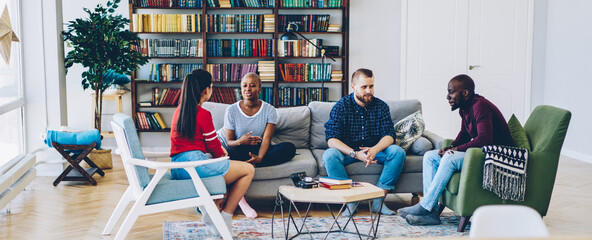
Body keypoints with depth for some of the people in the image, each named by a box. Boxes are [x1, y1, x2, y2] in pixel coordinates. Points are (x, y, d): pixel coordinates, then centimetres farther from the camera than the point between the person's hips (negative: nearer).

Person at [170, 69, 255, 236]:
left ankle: (209, 213, 14)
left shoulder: (179, 110, 15)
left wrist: (219, 149, 17)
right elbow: (214, 146, -3)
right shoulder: (203, 114, -11)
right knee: (248, 170, 2)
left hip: (176, 169, 9)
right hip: (194, 163, -9)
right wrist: (222, 153, 19)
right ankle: (225, 218, 2)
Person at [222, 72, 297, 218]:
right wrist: (240, 141, -27)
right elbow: (229, 142, -2)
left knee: (289, 148, -27)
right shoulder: (232, 110, 1)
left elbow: (266, 139, -12)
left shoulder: (269, 110, 0)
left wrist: (259, 158, -33)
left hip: (260, 151, 1)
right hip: (240, 151, -1)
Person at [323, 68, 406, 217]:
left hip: (375, 150, 2)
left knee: (398, 152, -24)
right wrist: (355, 154, -34)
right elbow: (331, 140, -19)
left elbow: (389, 135, -8)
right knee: (329, 155, -32)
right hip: (348, 151, -2)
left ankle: (378, 200, -20)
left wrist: (375, 149, -32)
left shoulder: (381, 106, -1)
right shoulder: (341, 107, -10)